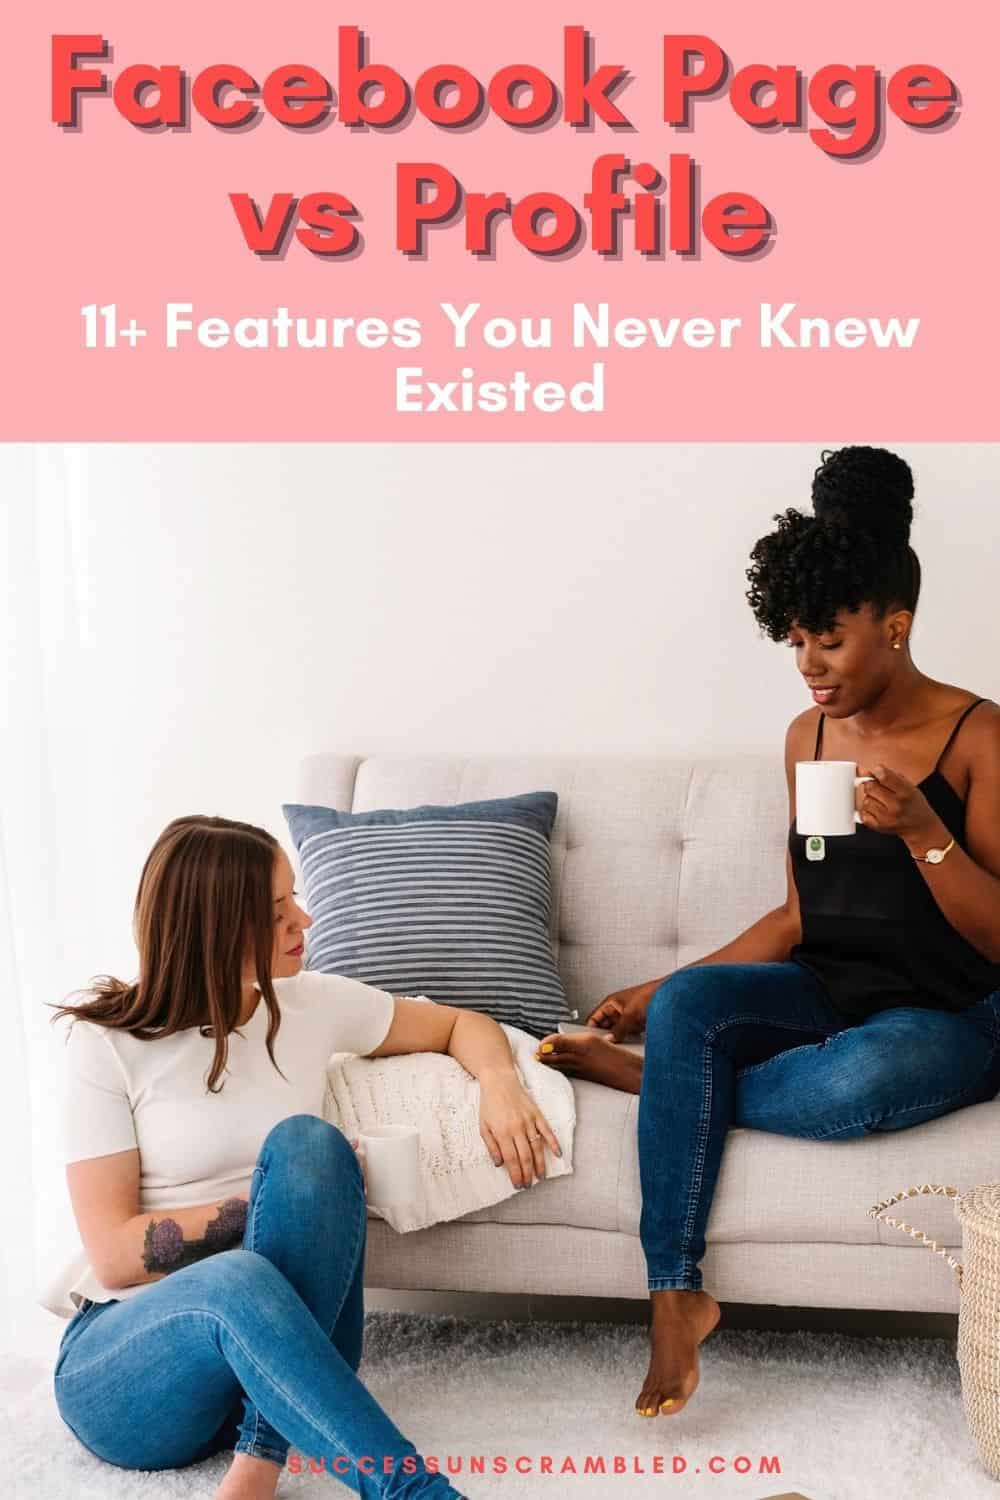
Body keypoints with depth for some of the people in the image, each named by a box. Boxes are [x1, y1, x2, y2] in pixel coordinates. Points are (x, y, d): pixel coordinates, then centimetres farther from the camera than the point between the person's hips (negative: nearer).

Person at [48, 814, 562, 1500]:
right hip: (119, 1358, -3)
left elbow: (462, 1024, 17)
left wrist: (498, 1081, -6)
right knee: (238, 1281, -41)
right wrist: (282, 1203, -15)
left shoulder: (312, 1004, 4)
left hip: (268, 1344, 4)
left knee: (305, 1143, -28)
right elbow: (116, 1253, -11)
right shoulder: (108, 1045, -7)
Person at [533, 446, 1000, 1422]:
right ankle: (674, 1293, -24)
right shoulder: (807, 737, 5)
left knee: (858, 1081, -39)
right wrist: (660, 990, 1)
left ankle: (645, 1077, -12)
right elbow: (800, 915, 9)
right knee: (689, 1000, -26)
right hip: (828, 992, 5)